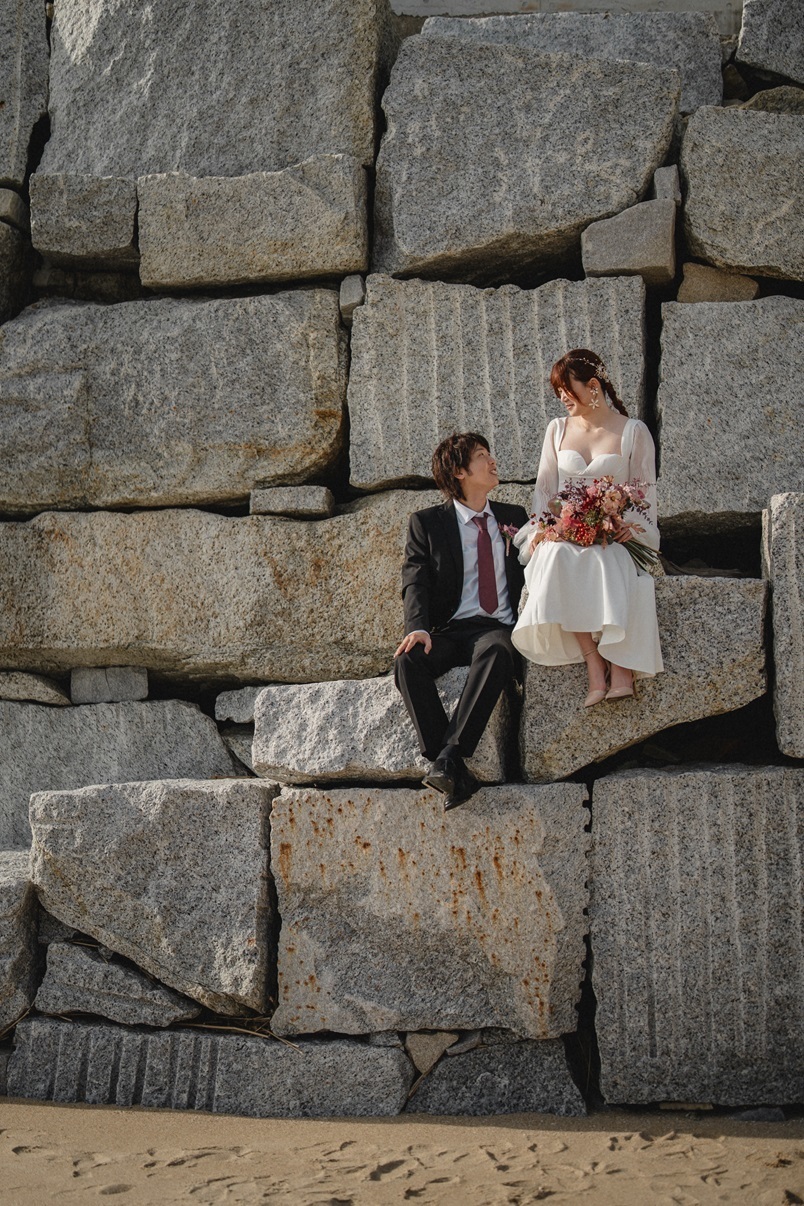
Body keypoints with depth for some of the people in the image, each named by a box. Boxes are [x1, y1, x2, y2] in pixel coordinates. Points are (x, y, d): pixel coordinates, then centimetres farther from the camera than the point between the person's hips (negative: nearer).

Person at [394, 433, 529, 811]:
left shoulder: (514, 518, 20)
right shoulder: (427, 523, 11)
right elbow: (415, 581, -2)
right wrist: (418, 628, -21)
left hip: (498, 628, 0)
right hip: (448, 631, 0)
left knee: (495, 653, -37)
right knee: (407, 660, -32)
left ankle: (448, 758, -45)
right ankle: (456, 774, -38)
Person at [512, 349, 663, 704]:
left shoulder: (633, 432, 7)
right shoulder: (558, 429, 16)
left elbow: (645, 492, 6)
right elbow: (545, 487, 15)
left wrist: (631, 528, -12)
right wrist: (539, 528, -2)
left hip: (613, 538, -2)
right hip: (563, 533, 2)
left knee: (608, 566, -39)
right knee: (559, 559, -36)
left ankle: (620, 669, -43)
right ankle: (596, 665, -38)